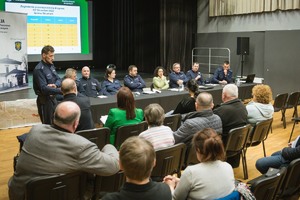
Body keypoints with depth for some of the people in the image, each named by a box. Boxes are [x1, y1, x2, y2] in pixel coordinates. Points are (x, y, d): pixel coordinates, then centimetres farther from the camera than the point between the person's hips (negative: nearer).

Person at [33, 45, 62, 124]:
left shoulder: (51, 66, 9)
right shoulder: (39, 69, -18)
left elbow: (59, 79, 9)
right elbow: (44, 88, -26)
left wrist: (55, 85, -15)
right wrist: (61, 91, -33)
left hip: (53, 98, 8)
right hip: (44, 100, -8)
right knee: (47, 125, -1)